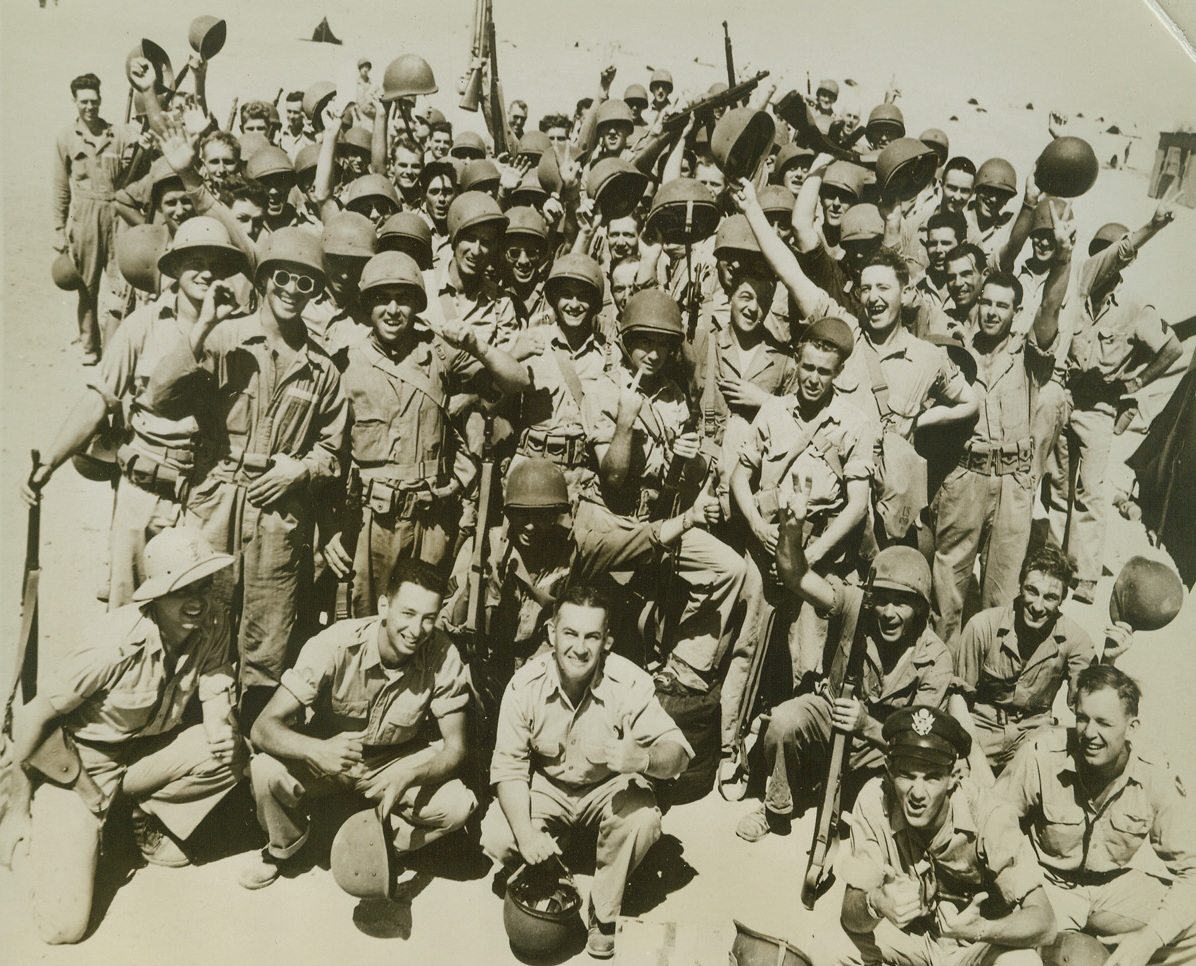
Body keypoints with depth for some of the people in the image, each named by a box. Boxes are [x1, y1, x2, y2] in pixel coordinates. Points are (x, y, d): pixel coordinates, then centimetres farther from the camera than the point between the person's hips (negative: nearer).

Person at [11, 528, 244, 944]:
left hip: (148, 746, 5)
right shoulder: (117, 644, -30)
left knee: (231, 756, -22)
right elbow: (32, 721, -24)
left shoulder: (212, 623, -15)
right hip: (80, 759, -5)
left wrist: (222, 732, -29)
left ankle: (149, 821, 5)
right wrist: (90, 792, -18)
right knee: (63, 925, -10)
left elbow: (215, 690, -6)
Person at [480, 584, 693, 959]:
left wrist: (644, 757, -51)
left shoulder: (629, 682, -26)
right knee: (496, 838, -21)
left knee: (644, 821, -31)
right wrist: (526, 833, -31)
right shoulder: (525, 685, -21)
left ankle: (604, 914, -3)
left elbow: (678, 753, -26)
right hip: (546, 785, 2)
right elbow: (509, 764, -16)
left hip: (610, 786, -1)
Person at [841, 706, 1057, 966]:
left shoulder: (990, 818, -26)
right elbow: (851, 917, -21)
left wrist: (980, 929, -46)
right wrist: (875, 904, -45)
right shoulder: (874, 802, -22)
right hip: (910, 936, 2)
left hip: (981, 944, -1)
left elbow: (1042, 921, -26)